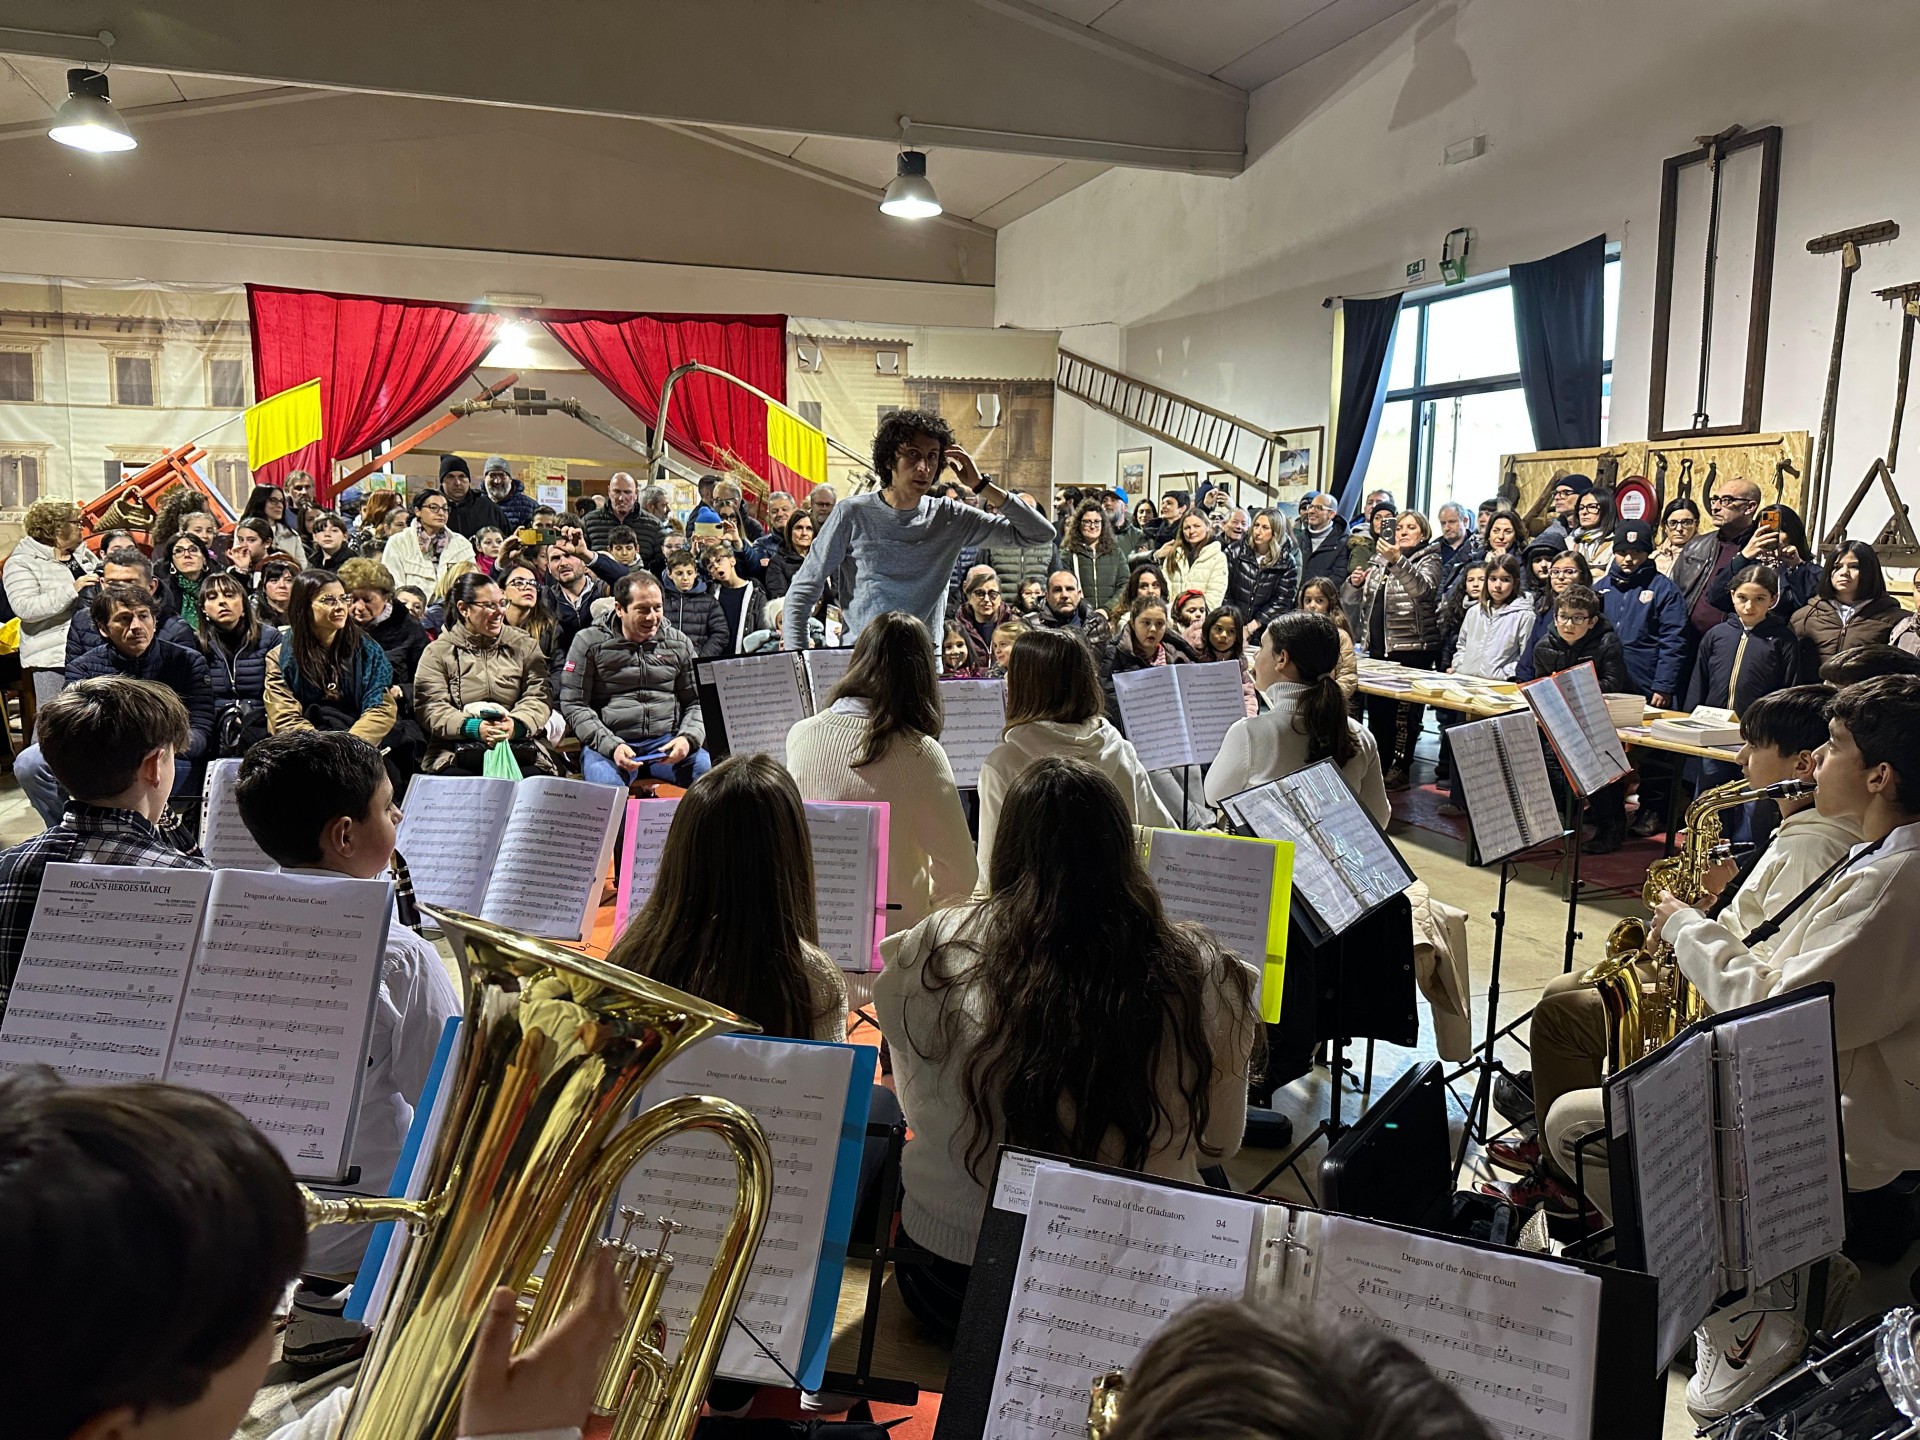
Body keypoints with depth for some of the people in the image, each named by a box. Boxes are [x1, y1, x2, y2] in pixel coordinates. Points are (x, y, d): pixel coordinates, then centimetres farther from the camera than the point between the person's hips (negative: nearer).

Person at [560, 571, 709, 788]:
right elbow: (573, 705, 0)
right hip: (606, 743, -3)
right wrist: (610, 746, -15)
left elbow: (696, 702, 14)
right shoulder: (589, 643, 4)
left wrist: (688, 738, -8)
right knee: (606, 785, -36)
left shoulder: (679, 644, 13)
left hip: (666, 742, 3)